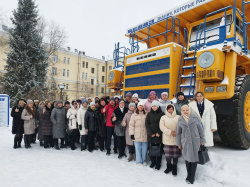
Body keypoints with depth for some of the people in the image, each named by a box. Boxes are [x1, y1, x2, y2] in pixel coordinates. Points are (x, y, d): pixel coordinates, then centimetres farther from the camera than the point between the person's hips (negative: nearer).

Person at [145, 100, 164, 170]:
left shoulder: (162, 114, -2)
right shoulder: (149, 114, 6)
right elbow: (147, 124, 2)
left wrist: (159, 133, -11)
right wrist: (151, 133, -7)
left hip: (159, 135, -2)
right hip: (151, 135, 2)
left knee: (159, 149, 4)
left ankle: (158, 164, 17)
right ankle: (153, 162, 24)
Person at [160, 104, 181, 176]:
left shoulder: (178, 117, 5)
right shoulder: (163, 117, 6)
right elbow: (162, 127, -4)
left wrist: (176, 132, -16)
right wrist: (170, 132, -14)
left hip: (176, 139, 0)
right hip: (167, 138, 1)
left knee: (175, 154, 4)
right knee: (167, 153, 6)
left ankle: (174, 167, 23)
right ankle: (169, 166, 28)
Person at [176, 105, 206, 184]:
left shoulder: (195, 117, -2)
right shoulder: (180, 120, 3)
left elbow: (200, 129, 3)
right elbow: (178, 132, 8)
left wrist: (202, 140, 4)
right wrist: (179, 143, 9)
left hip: (195, 141, -1)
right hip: (185, 142, 1)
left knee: (194, 157, 3)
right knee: (187, 158, 7)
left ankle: (192, 176, 17)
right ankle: (188, 175, 24)